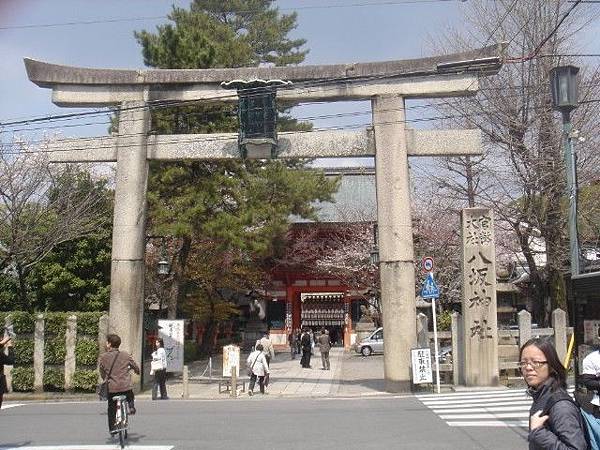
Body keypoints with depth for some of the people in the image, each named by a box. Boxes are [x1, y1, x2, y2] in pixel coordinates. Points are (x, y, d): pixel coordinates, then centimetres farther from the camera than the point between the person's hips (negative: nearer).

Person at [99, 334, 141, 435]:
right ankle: (131, 407, 5)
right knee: (130, 397, 31)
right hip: (125, 386, 0)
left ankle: (112, 429, 14)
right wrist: (137, 372, 34)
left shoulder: (103, 357, -2)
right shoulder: (126, 355, 0)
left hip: (111, 388, 0)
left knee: (111, 409, 16)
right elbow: (136, 368, 10)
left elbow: (102, 374, 8)